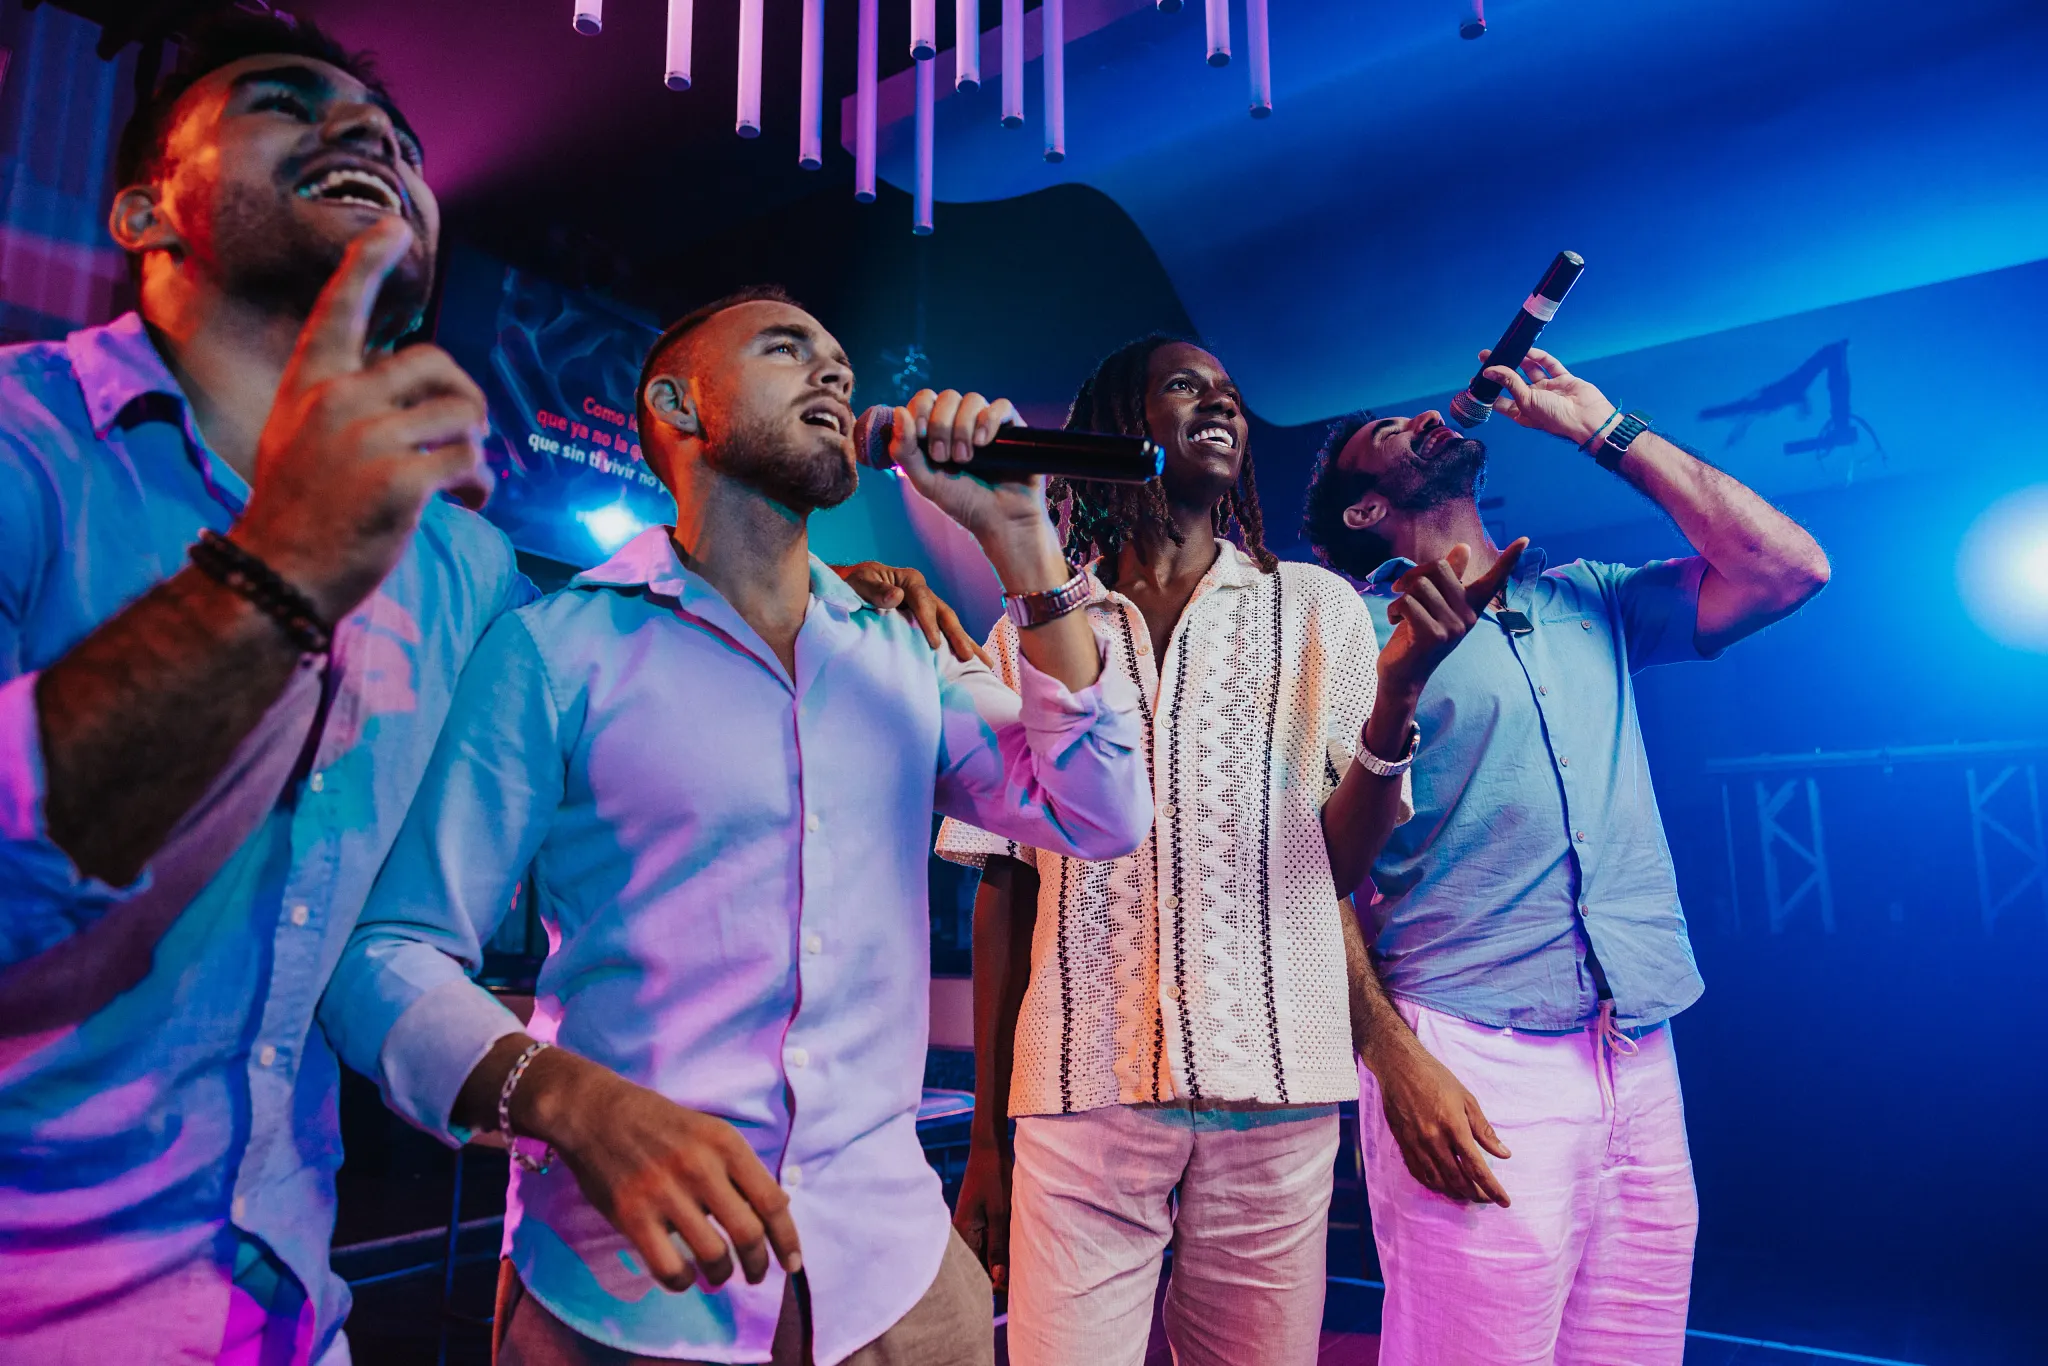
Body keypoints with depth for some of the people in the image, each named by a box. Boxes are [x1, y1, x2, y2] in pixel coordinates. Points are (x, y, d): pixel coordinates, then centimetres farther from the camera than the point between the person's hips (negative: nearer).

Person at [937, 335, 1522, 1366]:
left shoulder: (1317, 608, 6)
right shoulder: (1032, 633, 6)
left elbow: (1344, 863, 1)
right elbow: (1003, 891, 7)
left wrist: (1397, 689, -16)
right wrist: (986, 1137, 8)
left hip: (1274, 1101, 1)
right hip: (1080, 1098, 0)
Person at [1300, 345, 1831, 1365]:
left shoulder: (1589, 600, 16)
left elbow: (1786, 568, 7)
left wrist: (1601, 426, 11)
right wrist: (1397, 1062, -16)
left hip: (1642, 1063, 5)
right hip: (1470, 1064, -5)